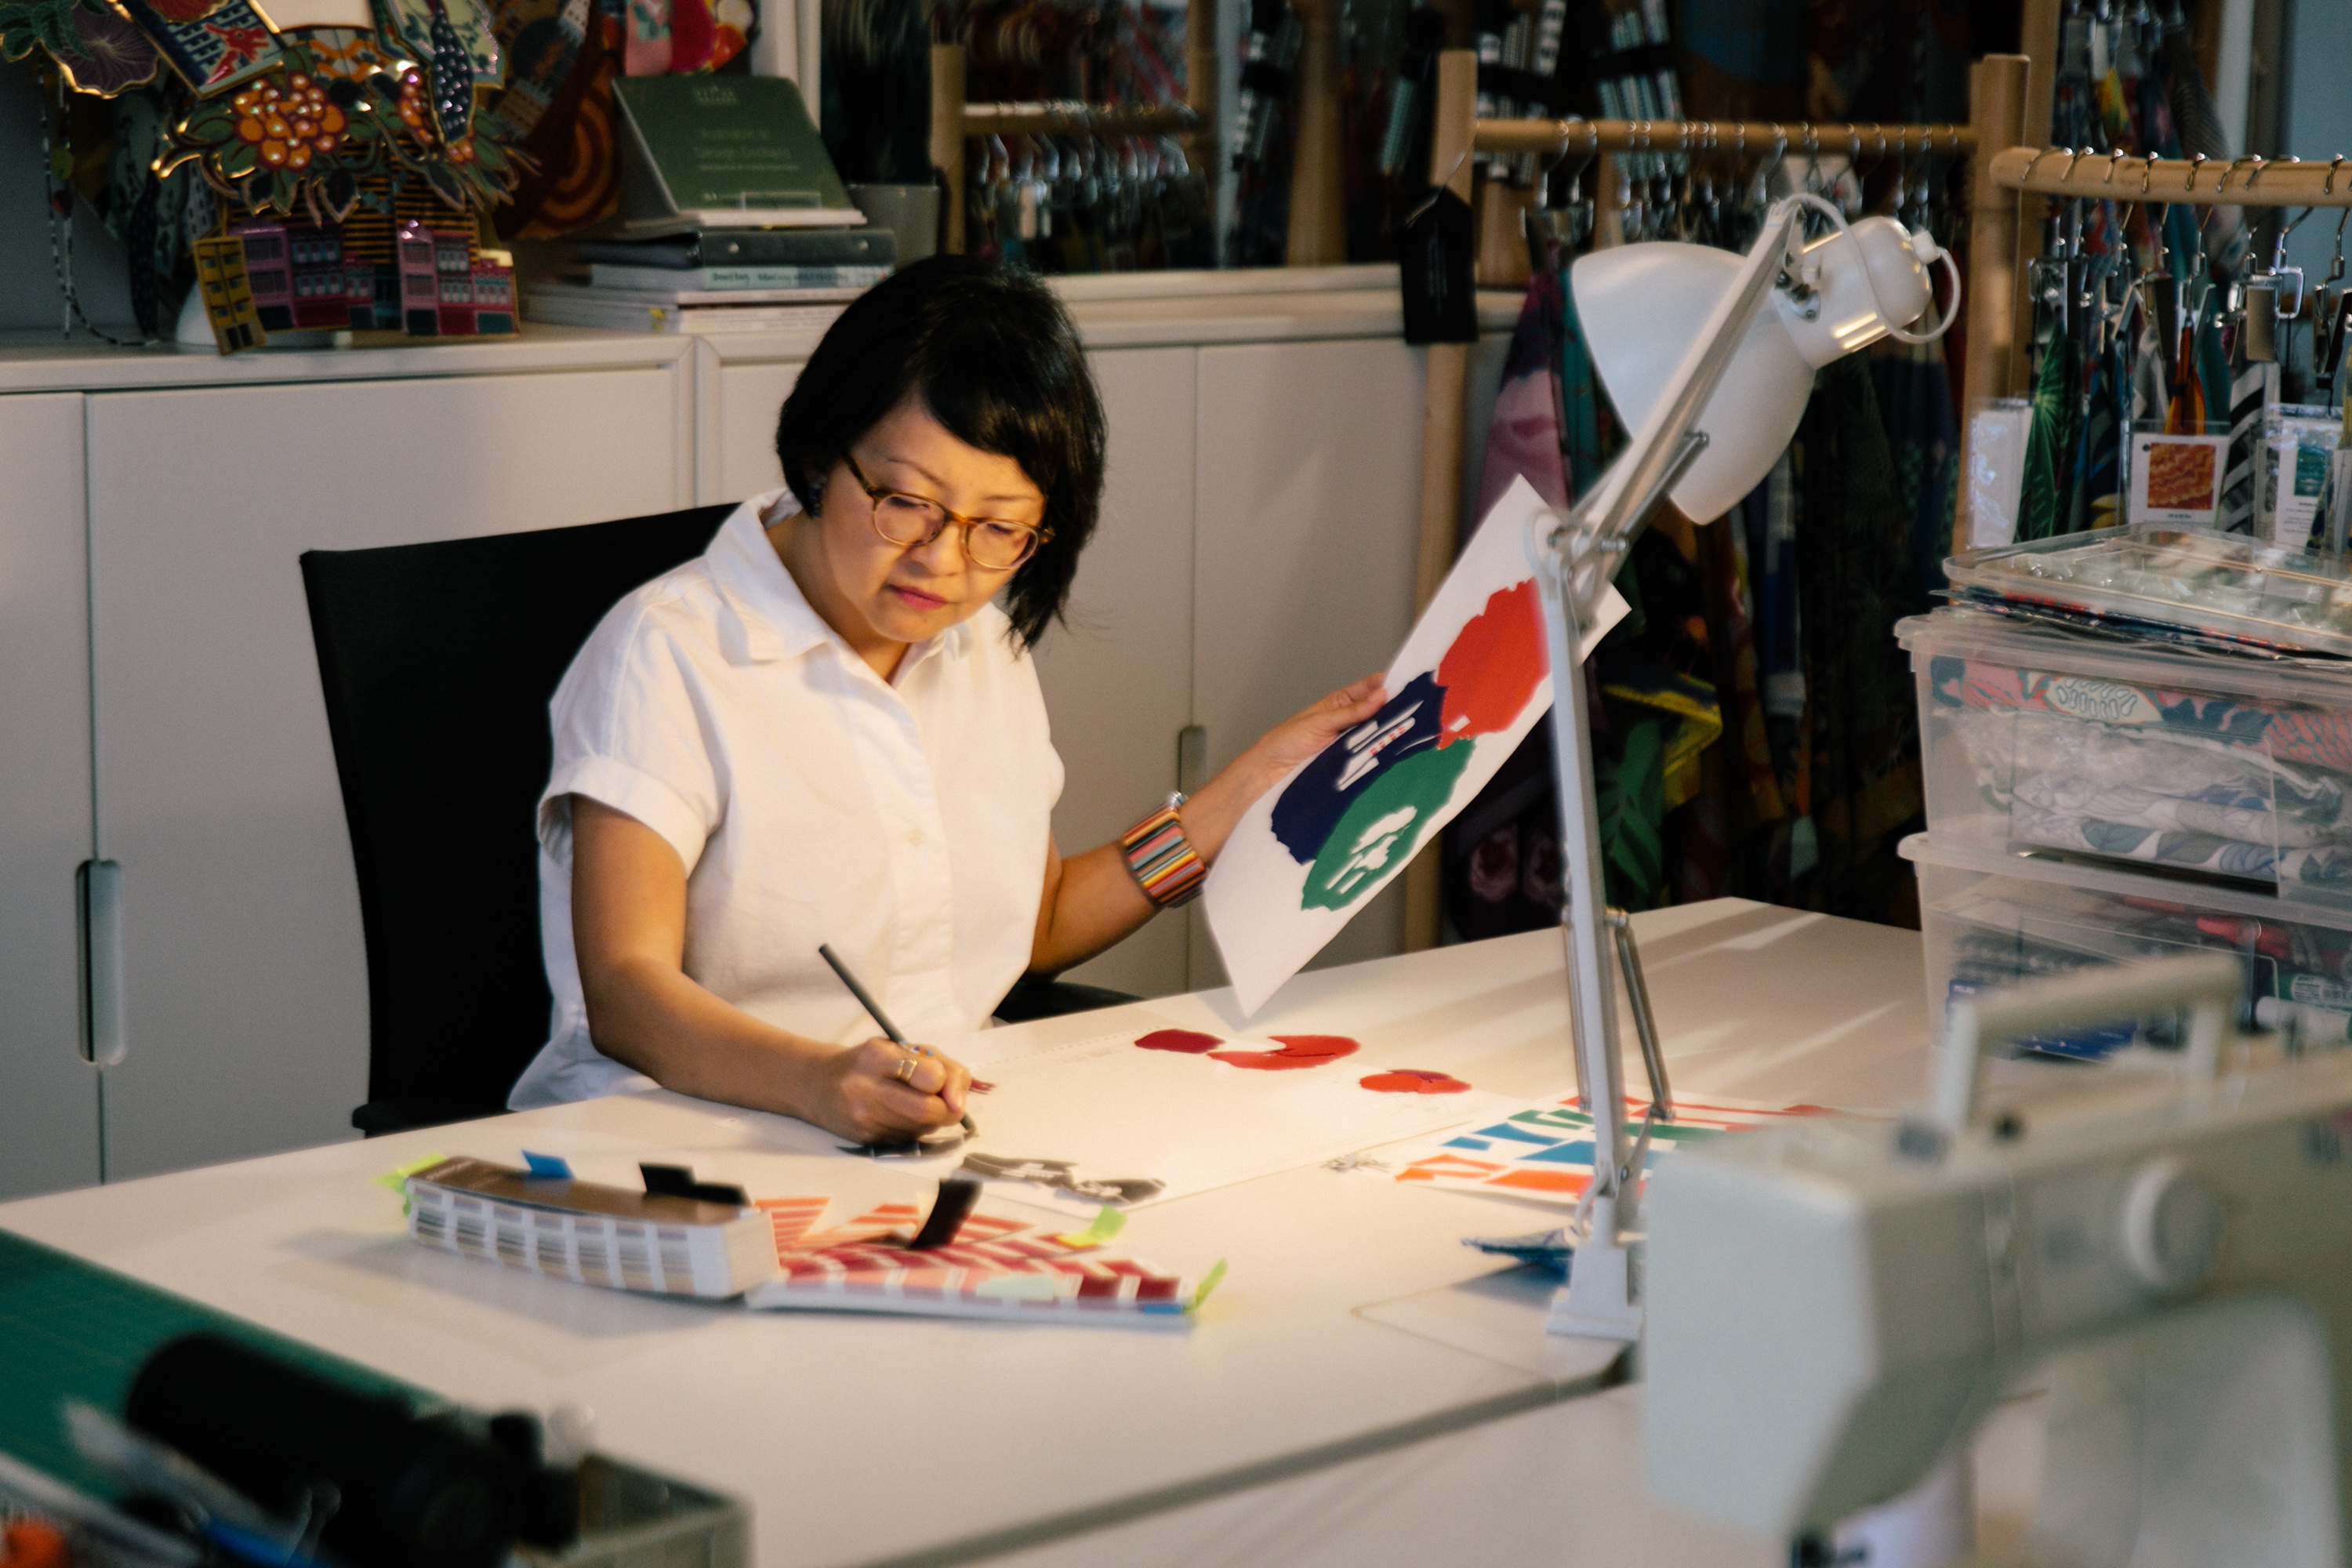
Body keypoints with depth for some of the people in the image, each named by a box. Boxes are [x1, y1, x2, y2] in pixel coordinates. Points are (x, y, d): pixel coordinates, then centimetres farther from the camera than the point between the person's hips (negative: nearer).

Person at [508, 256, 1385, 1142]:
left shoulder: (985, 649, 12)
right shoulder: (668, 655, -11)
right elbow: (624, 994, -20)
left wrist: (1260, 782, 17)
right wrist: (819, 1080, -39)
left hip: (949, 1138, 7)